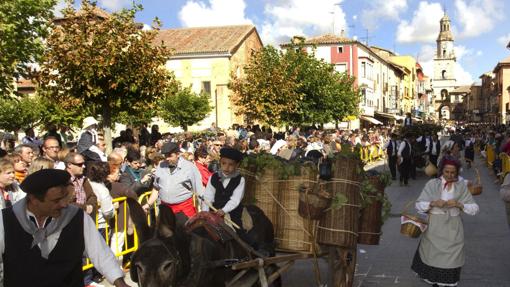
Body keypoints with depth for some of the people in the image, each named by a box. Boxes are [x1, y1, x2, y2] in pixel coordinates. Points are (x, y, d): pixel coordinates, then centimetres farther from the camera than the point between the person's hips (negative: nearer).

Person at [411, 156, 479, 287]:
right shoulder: (432, 184, -4)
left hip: (453, 228, 0)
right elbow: (418, 204, -5)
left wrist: (459, 204, -20)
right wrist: (433, 203, -22)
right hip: (434, 227, 0)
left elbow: (475, 208, -4)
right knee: (432, 256, 11)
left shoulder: (461, 186, -2)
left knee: (451, 258, 8)